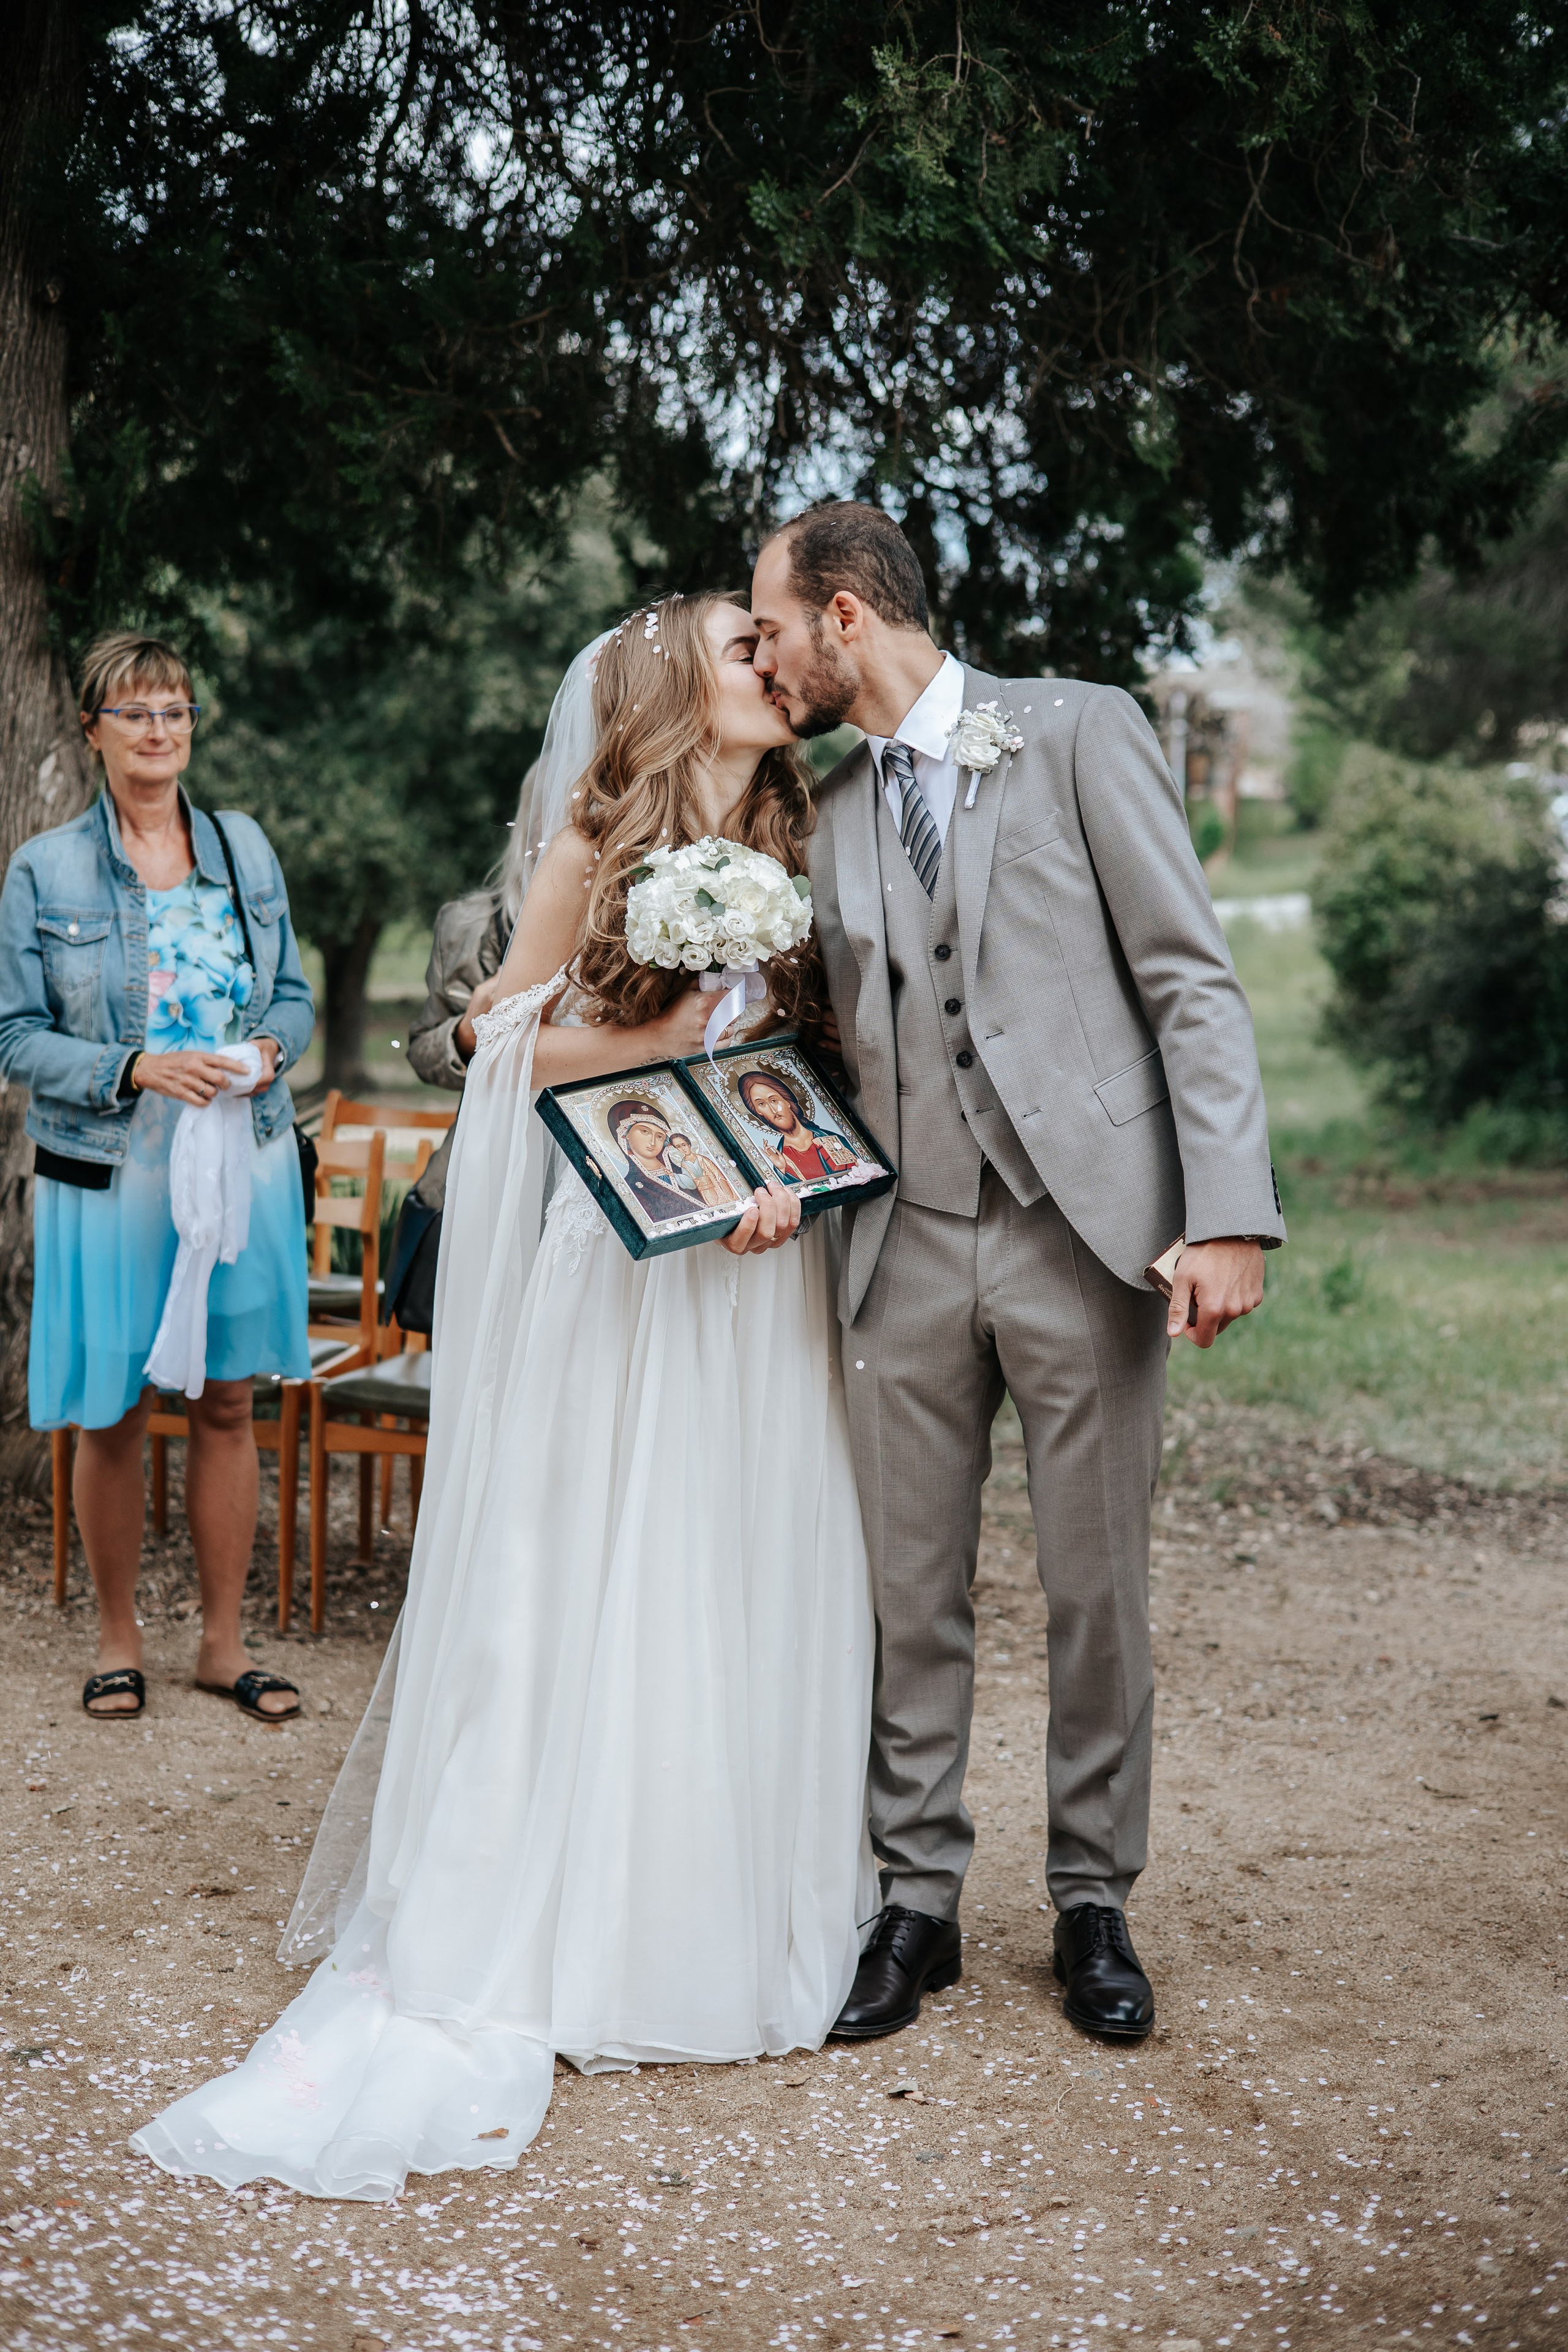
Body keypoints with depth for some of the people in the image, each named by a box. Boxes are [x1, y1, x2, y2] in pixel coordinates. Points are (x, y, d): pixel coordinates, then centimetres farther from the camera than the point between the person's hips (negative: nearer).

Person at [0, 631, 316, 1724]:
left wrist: (268, 1048, -9)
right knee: (113, 1414, 5)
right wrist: (134, 1069, -19)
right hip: (109, 1173, -2)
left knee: (228, 1402, 7)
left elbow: (296, 996, 12)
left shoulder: (245, 847, 7)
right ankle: (119, 1639, 22)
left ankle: (225, 1642, 19)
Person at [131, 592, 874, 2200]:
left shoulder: (796, 847, 9)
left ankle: (714, 1921, 17)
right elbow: (514, 1040, 0)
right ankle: (532, 1929, 10)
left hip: (747, 1262, 3)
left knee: (737, 1577, 5)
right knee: (574, 1571, 0)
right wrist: (677, 1013, -14)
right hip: (607, 1261, -3)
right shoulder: (599, 837, -1)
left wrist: (790, 1172, -10)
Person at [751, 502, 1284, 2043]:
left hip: (1084, 1233, -4)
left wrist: (1229, 1213, -14)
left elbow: (1190, 980, -5)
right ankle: (916, 1902, 21)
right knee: (910, 1597, 7)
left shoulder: (1081, 733, -1)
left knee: (1098, 1594, 5)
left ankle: (1093, 1904, 22)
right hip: (905, 1249, 4)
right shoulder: (825, 812, 14)